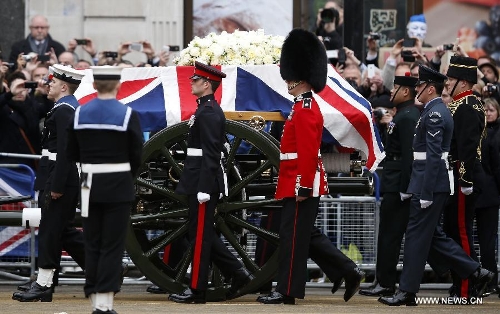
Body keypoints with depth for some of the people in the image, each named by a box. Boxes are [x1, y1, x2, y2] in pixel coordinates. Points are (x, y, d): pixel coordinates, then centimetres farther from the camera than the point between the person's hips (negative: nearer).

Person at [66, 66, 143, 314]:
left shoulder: (80, 114, 0)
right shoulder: (128, 115, -9)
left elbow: (72, 154, 5)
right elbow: (137, 154, -7)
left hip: (90, 186, 3)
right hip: (119, 186, -3)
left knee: (92, 245, 10)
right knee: (112, 246, 0)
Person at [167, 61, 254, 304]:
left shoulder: (208, 113, -15)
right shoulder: (209, 109, 16)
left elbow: (211, 154, -21)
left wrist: (203, 189, -22)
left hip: (203, 183, -10)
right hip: (201, 182, 10)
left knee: (200, 237, -4)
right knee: (204, 235, 14)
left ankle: (197, 291, 1)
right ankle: (238, 274, 16)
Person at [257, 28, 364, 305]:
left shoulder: (305, 111, -16)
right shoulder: (306, 107, 16)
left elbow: (308, 153, -22)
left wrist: (303, 187, -23)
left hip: (299, 185, -10)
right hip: (303, 184, 10)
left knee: (293, 236, -4)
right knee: (307, 235, 14)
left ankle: (287, 291, 1)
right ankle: (349, 272, 14)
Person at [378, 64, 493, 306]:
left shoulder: (434, 114, -16)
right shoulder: (440, 111, 16)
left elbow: (433, 156, -21)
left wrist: (425, 193, -22)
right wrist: (414, 189, 23)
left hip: (430, 185, -10)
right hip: (434, 184, 10)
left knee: (416, 236, -4)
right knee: (432, 236, 14)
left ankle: (407, 292, 1)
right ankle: (476, 273, 15)